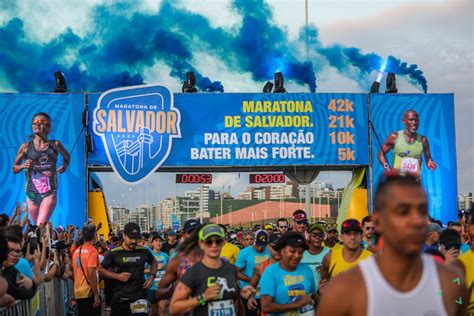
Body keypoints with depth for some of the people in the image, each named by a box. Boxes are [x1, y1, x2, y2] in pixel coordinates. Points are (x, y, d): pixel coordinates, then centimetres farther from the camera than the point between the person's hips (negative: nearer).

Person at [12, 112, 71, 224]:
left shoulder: (55, 145, 1)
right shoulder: (26, 147, 1)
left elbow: (67, 156, 22)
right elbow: (14, 168, 9)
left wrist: (65, 165, 2)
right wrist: (23, 166, -11)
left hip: (50, 193, -2)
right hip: (32, 193, 2)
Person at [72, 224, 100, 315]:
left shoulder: (77, 251, 9)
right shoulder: (92, 251, -13)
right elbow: (91, 274, -20)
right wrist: (96, 295, -17)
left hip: (78, 292, 7)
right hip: (89, 292, -7)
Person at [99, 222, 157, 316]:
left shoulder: (144, 251, 1)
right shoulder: (114, 253, -6)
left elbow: (154, 262, 21)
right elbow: (101, 269, 2)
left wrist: (152, 276, 3)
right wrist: (117, 276, -12)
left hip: (140, 297, 1)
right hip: (120, 298, 0)